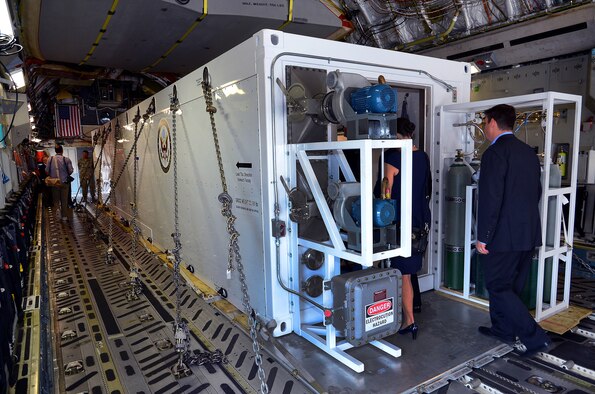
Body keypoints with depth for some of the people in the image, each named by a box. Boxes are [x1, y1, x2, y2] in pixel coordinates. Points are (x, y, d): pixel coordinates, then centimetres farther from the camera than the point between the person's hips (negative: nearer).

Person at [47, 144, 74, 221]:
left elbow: (47, 171, -2)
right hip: (64, 182, -1)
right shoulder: (66, 159, -9)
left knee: (55, 200, 13)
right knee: (64, 200, 8)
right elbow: (71, 171, -10)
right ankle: (64, 216, 12)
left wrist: (51, 176, 17)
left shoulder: (50, 159, -4)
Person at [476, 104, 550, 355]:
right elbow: (536, 192, 17)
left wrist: (483, 237, -16)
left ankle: (534, 336, 3)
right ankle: (503, 328, 32)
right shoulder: (529, 152, 11)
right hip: (528, 232, 9)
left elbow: (490, 198, -22)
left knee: (498, 287, 3)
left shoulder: (495, 152, -16)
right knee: (511, 285, 19)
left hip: (504, 235, -9)